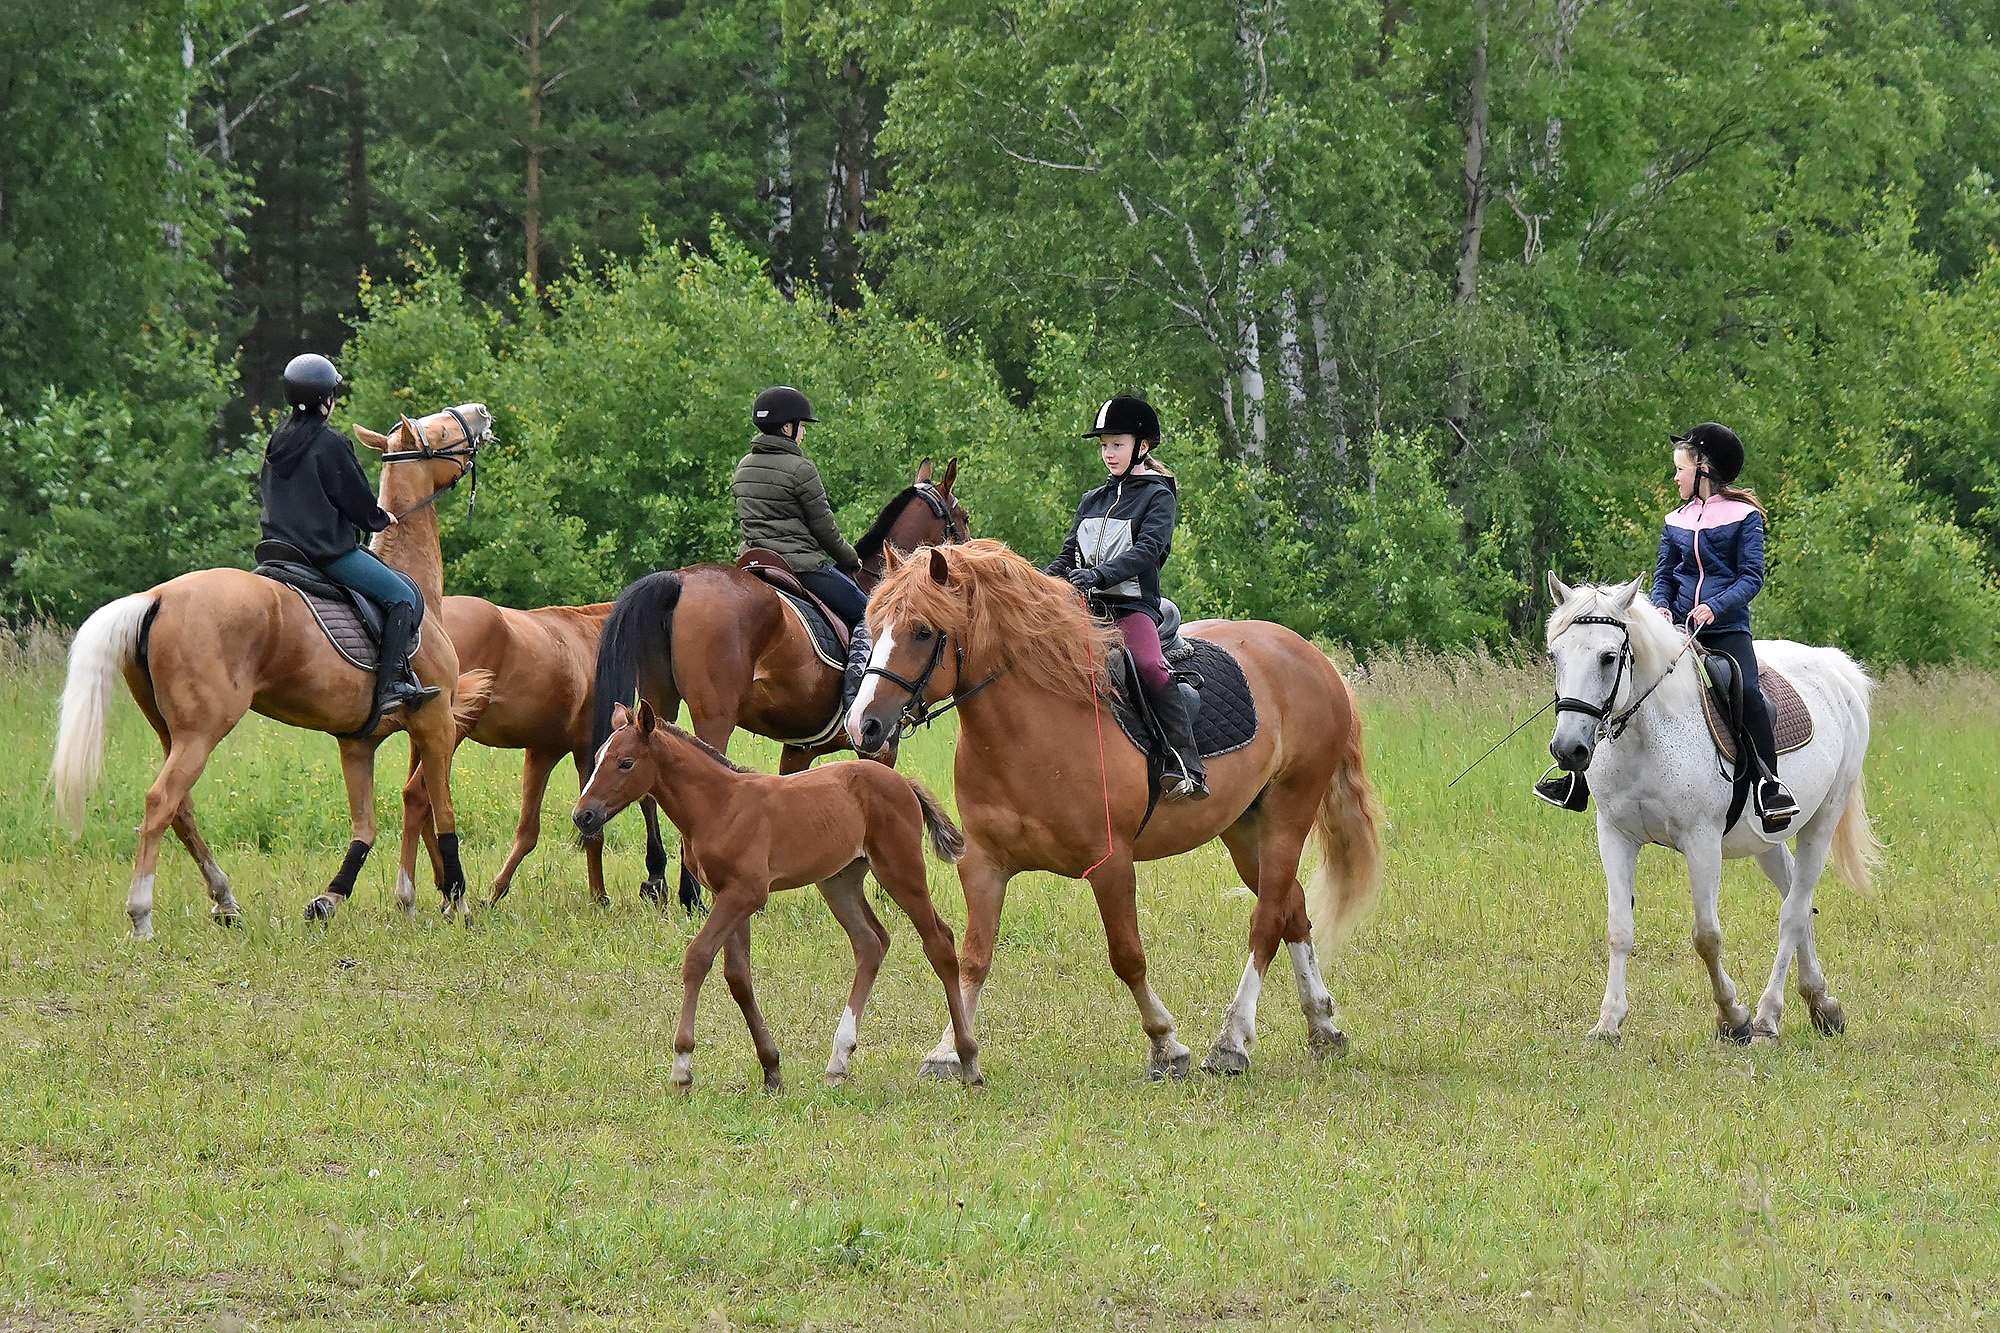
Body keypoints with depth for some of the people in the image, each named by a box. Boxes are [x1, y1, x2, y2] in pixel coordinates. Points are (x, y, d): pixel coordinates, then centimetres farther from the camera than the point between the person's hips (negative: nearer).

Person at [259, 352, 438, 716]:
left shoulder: (278, 441, 9)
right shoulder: (330, 444, -14)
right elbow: (358, 502, -9)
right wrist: (380, 519, 14)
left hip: (280, 546, 9)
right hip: (328, 550, -9)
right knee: (403, 596, -2)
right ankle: (389, 687, -13)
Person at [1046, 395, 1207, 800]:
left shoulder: (1157, 496, 2)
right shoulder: (1091, 502, 21)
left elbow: (1147, 550, -14)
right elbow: (1068, 559, 20)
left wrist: (1100, 575, -29)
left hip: (1133, 607, -6)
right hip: (1086, 610, 6)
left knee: (1150, 666, -31)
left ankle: (1188, 769, -36)